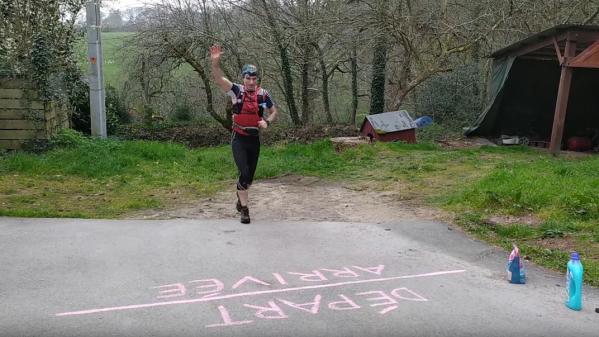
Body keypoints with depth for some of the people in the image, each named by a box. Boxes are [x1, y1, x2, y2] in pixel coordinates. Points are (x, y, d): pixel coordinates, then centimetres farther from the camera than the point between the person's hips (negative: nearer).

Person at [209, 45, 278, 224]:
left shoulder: (263, 94, -2)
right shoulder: (237, 90, -8)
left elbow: (274, 111, 11)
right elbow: (219, 78, -22)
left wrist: (267, 122, -9)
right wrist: (215, 62, -40)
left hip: (254, 138, 3)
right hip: (239, 138, -3)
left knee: (250, 175, 13)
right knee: (244, 173, -15)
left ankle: (241, 197, 42)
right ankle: (244, 209, -2)